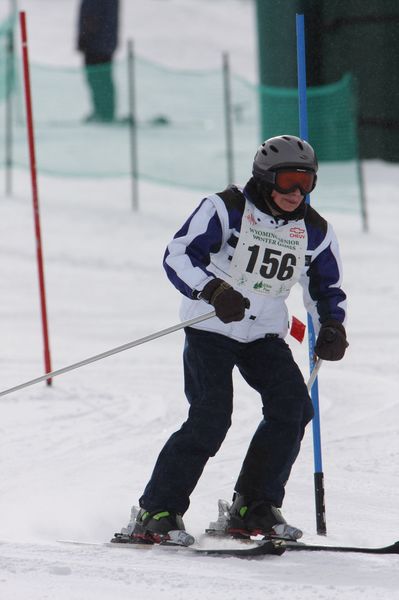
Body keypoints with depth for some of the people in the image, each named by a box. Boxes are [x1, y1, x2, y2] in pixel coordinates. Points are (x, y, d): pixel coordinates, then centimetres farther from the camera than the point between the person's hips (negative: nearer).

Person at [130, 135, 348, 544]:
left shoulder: (314, 231, 3)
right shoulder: (227, 209, -12)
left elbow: (328, 288, 16)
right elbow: (178, 256, -17)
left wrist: (332, 327, -5)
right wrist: (213, 290, -35)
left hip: (264, 335, 5)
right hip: (210, 329, -5)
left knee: (293, 409, -13)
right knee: (210, 419, -19)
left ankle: (253, 508, -1)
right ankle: (157, 512, -10)